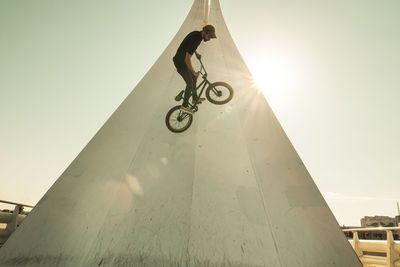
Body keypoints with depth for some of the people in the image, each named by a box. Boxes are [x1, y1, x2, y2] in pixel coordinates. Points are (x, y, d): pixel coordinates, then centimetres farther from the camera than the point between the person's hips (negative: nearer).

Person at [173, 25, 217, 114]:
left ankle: (195, 98, 33)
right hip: (181, 63, -9)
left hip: (183, 60, 9)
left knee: (194, 78, 18)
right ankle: (184, 105, 5)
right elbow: (187, 59, -32)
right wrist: (194, 72, -22)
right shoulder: (195, 40, -29)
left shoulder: (197, 34, 1)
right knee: (190, 84, -6)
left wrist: (196, 54, 22)